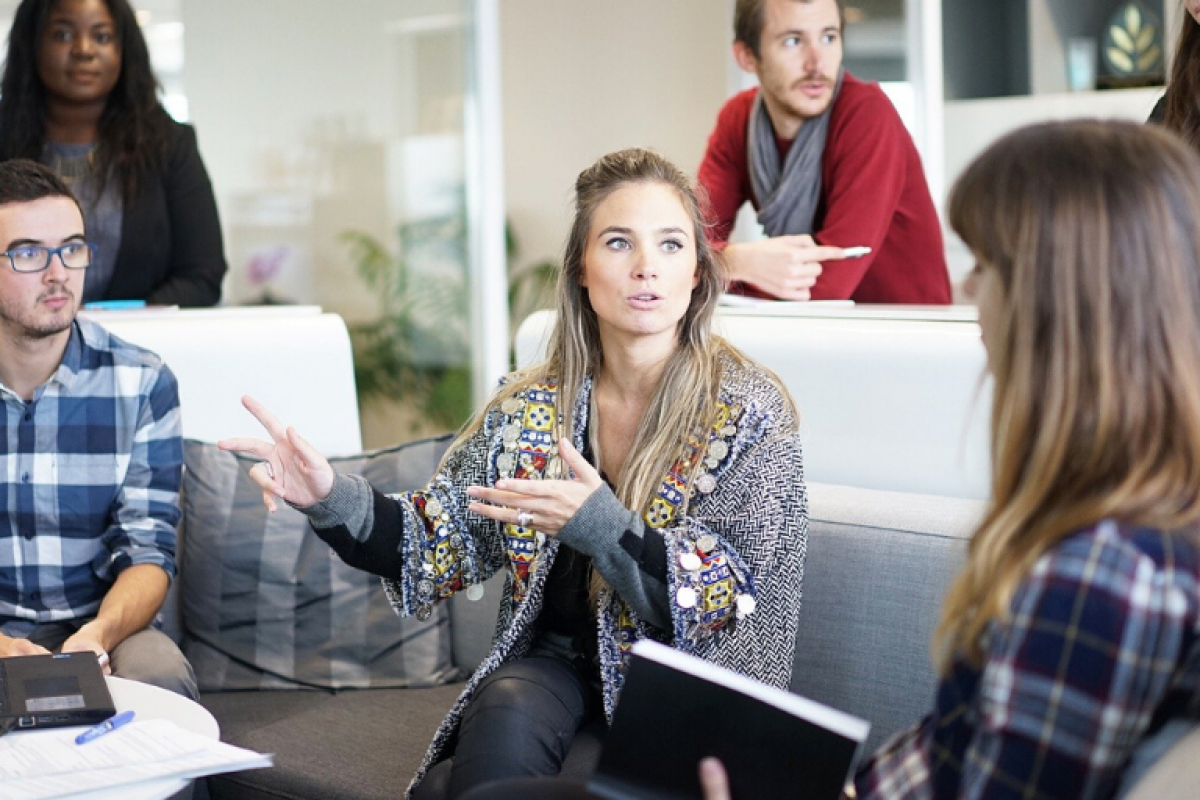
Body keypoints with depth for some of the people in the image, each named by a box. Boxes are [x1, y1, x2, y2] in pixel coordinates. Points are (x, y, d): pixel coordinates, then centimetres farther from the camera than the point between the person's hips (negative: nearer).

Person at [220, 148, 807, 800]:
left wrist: (601, 526, -28)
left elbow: (731, 598, -13)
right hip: (552, 666, 3)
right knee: (506, 719, -31)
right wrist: (333, 500, -14)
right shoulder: (526, 408, 4)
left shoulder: (750, 410, -7)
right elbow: (443, 546, 5)